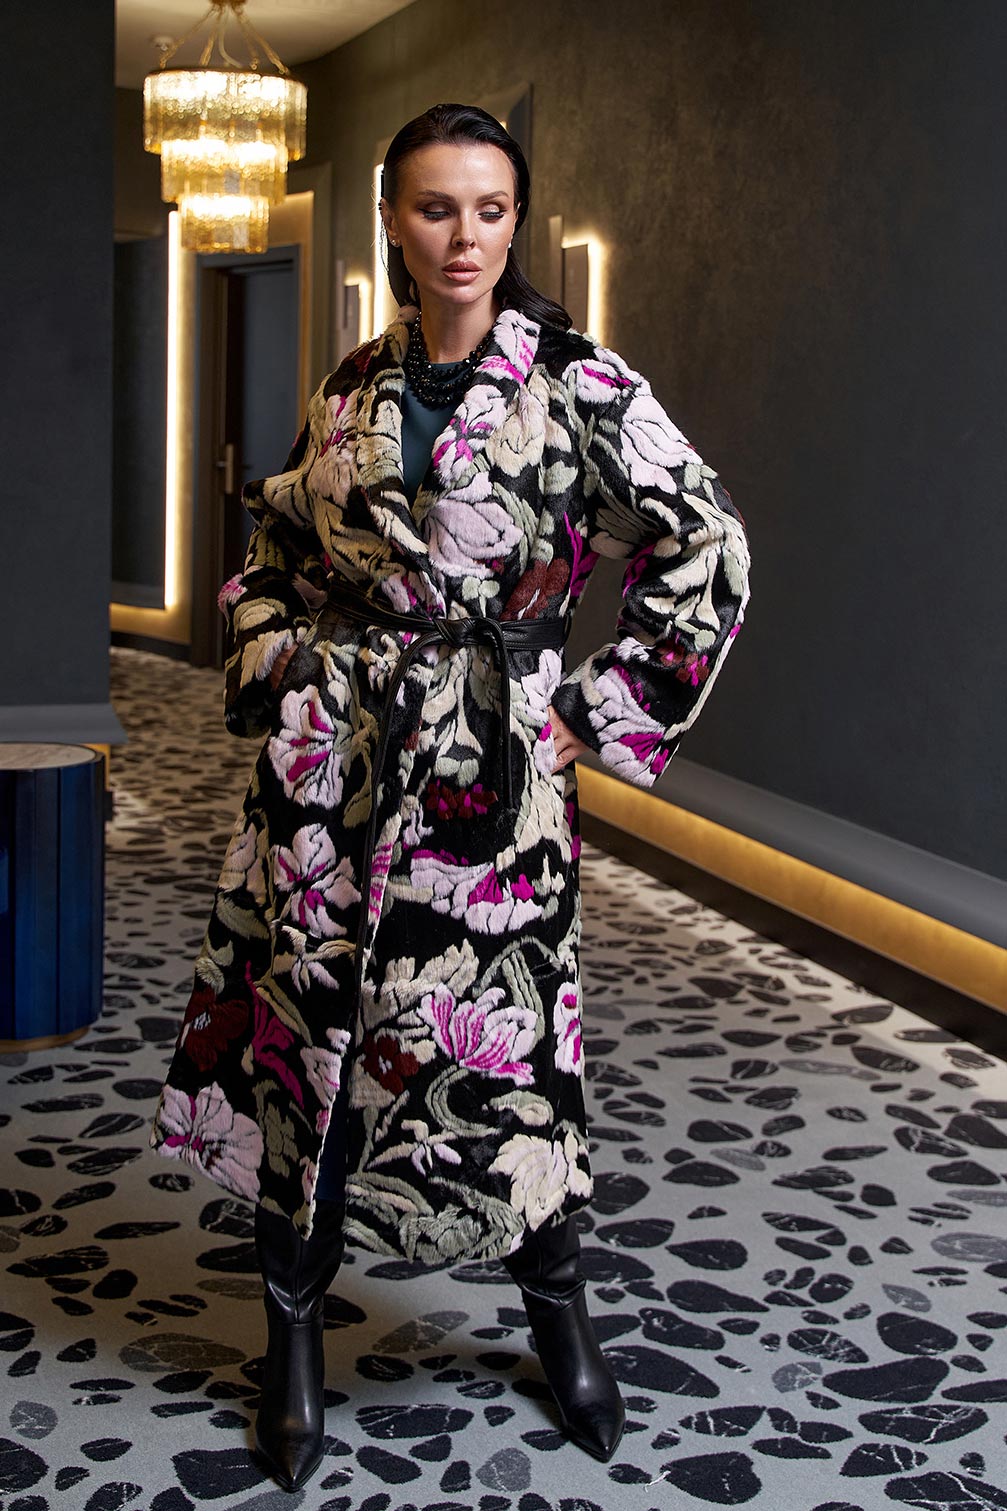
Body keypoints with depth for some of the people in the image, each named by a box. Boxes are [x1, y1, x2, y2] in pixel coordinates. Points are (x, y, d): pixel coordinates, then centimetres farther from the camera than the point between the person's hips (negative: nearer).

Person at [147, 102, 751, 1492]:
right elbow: (274, 545, 22)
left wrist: (599, 713, -4)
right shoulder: (354, 387, 8)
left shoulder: (575, 380, -5)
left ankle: (559, 1311, 29)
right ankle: (294, 1336, 23)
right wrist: (273, 667, 6)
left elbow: (709, 553, -5)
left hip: (489, 772, -3)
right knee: (299, 1028, 6)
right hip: (327, 761, 4)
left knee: (498, 1041, 2)